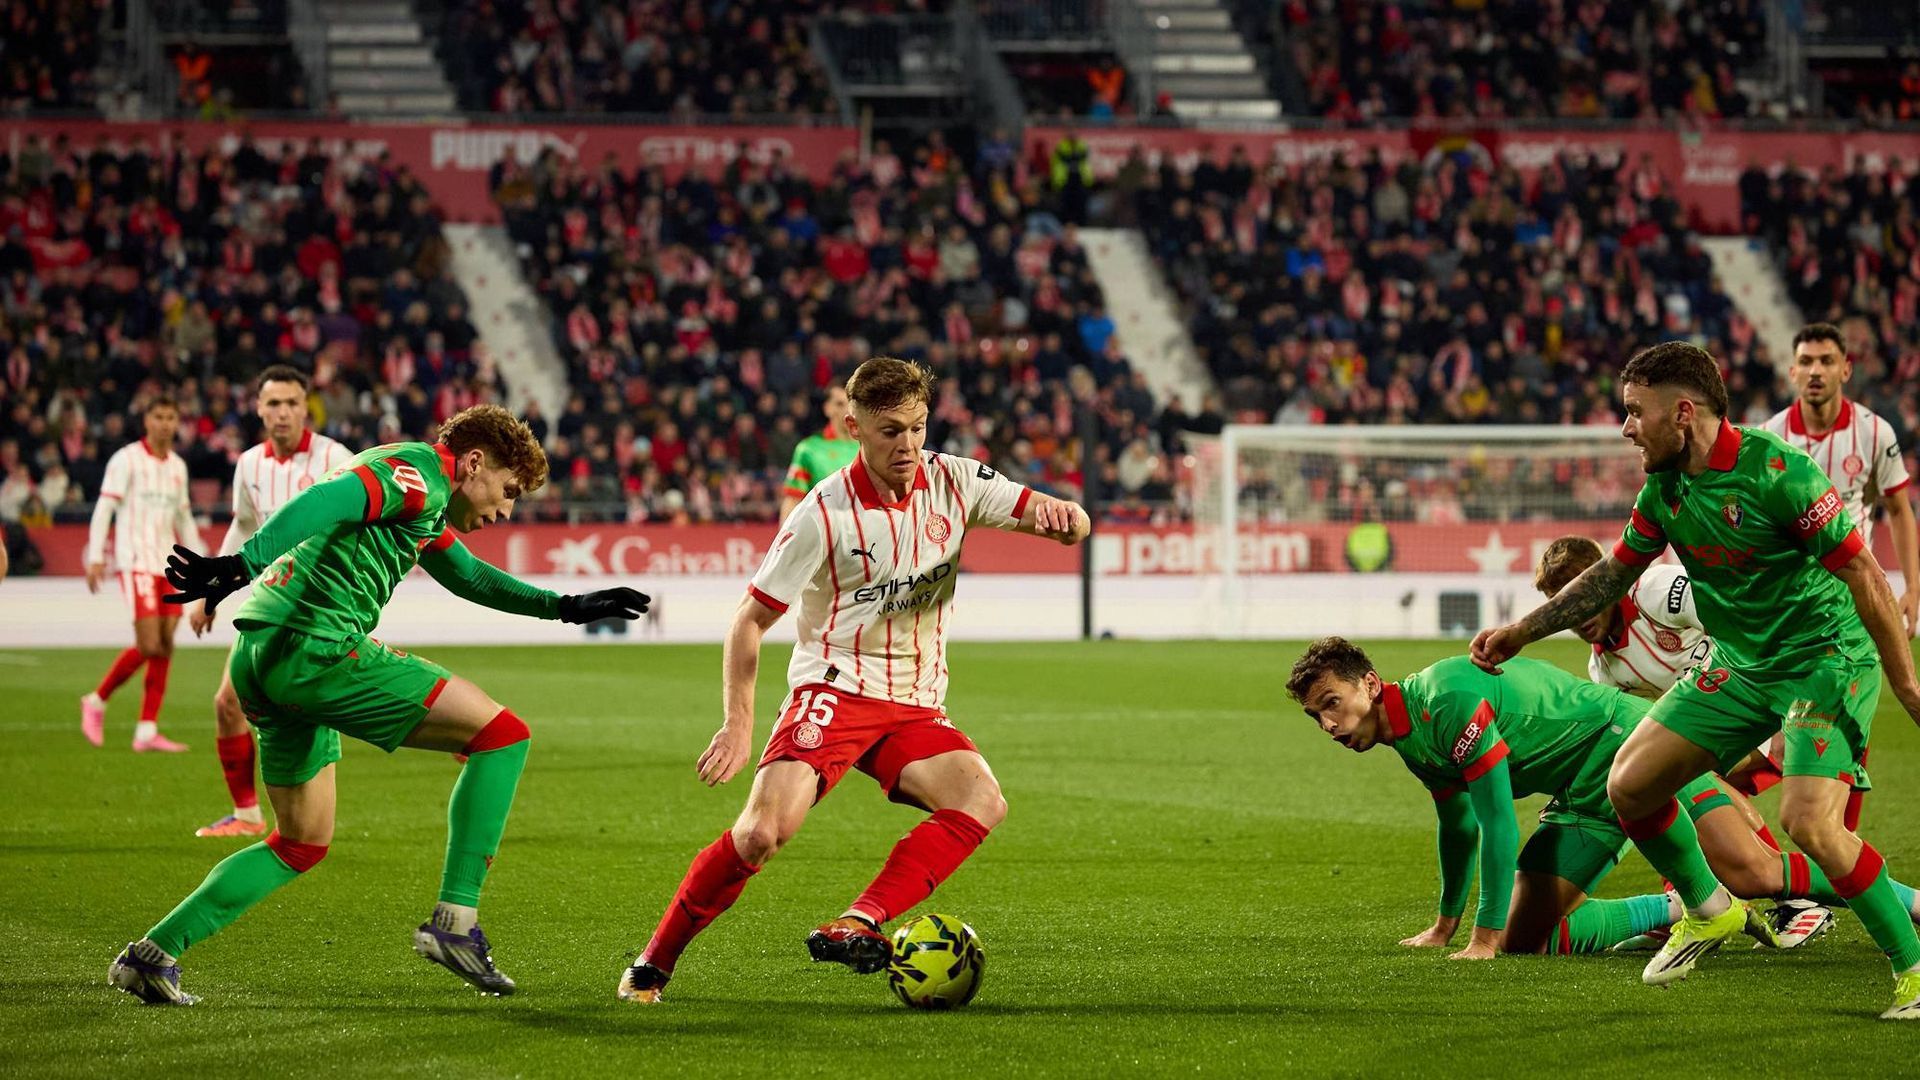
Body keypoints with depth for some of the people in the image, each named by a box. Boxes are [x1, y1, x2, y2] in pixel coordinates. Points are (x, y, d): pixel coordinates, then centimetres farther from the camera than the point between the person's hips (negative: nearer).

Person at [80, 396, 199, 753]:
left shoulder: (178, 466, 16)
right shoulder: (126, 459, -3)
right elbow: (104, 509, -6)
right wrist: (95, 558, -13)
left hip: (169, 563, 6)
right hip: (137, 561, -6)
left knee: (165, 647, -1)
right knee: (148, 646, -14)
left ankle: (147, 731, 1)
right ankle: (97, 701, 6)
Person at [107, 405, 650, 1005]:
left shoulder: (426, 511, 28)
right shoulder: (420, 471, -4)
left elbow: (468, 575, 46)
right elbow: (329, 501, -22)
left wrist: (563, 607, 46)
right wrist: (242, 563, -36)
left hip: (257, 659, 11)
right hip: (315, 644, -11)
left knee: (304, 842, 21)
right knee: (502, 735, -6)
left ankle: (154, 952, 16)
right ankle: (455, 920, -9)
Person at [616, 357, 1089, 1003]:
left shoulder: (952, 482, 1)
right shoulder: (824, 514, -9)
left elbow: (1071, 526, -1)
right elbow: (751, 621, -4)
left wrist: (1059, 515, -26)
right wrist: (738, 723, -14)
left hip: (916, 707, 4)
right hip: (835, 688, -4)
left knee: (983, 802, -25)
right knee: (764, 832, -23)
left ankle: (858, 926, -32)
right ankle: (653, 963, -5)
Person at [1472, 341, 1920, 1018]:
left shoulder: (1775, 469, -23)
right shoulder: (1664, 488, 1)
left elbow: (1863, 572, -19)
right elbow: (1614, 574, 17)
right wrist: (1521, 633, 19)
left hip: (1826, 655, -8)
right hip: (1743, 664, 8)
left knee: (1808, 821, -26)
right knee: (1629, 784, 2)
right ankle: (1707, 912, 26)